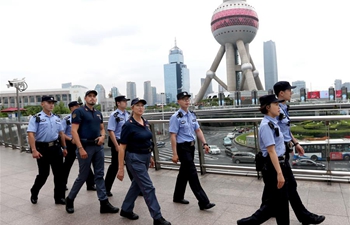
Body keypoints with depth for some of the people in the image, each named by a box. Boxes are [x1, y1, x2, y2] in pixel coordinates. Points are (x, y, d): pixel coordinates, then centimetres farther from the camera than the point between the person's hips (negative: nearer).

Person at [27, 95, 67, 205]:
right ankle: (34, 193, 33)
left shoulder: (56, 118, 11)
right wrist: (34, 150, -22)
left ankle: (59, 197, 17)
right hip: (42, 149, -5)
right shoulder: (36, 118, -5)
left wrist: (64, 147, 16)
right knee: (43, 174, 5)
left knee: (59, 173, 6)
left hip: (56, 148, 5)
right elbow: (31, 134, -13)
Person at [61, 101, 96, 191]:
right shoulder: (66, 119, -8)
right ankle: (63, 183, 33)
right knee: (67, 164, 12)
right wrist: (71, 139, -23)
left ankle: (90, 184, 13)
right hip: (71, 144, -4)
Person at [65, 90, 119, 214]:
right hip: (85, 146, -6)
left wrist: (102, 136, -3)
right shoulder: (79, 111, -6)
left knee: (99, 175, 8)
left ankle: (104, 203, 13)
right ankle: (70, 199, 27)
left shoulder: (98, 113, 13)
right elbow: (74, 131, -13)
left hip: (98, 147, 6)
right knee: (83, 176, 4)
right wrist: (80, 148, -19)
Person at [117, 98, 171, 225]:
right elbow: (122, 148, -15)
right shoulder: (128, 125, -16)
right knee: (148, 187, -5)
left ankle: (126, 210, 36)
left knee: (137, 185, 18)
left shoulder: (145, 123, 6)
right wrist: (121, 168, -16)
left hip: (145, 158, 8)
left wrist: (150, 157, 18)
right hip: (134, 159, -8)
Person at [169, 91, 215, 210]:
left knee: (184, 172, 17)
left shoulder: (192, 115, 9)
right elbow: (173, 136, -15)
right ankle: (203, 202, 2)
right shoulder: (176, 117, -13)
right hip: (182, 147, -8)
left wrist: (204, 143, 3)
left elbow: (198, 130, 13)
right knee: (192, 174, -5)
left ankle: (178, 197, 34)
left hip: (191, 146, 8)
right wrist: (175, 154, -18)